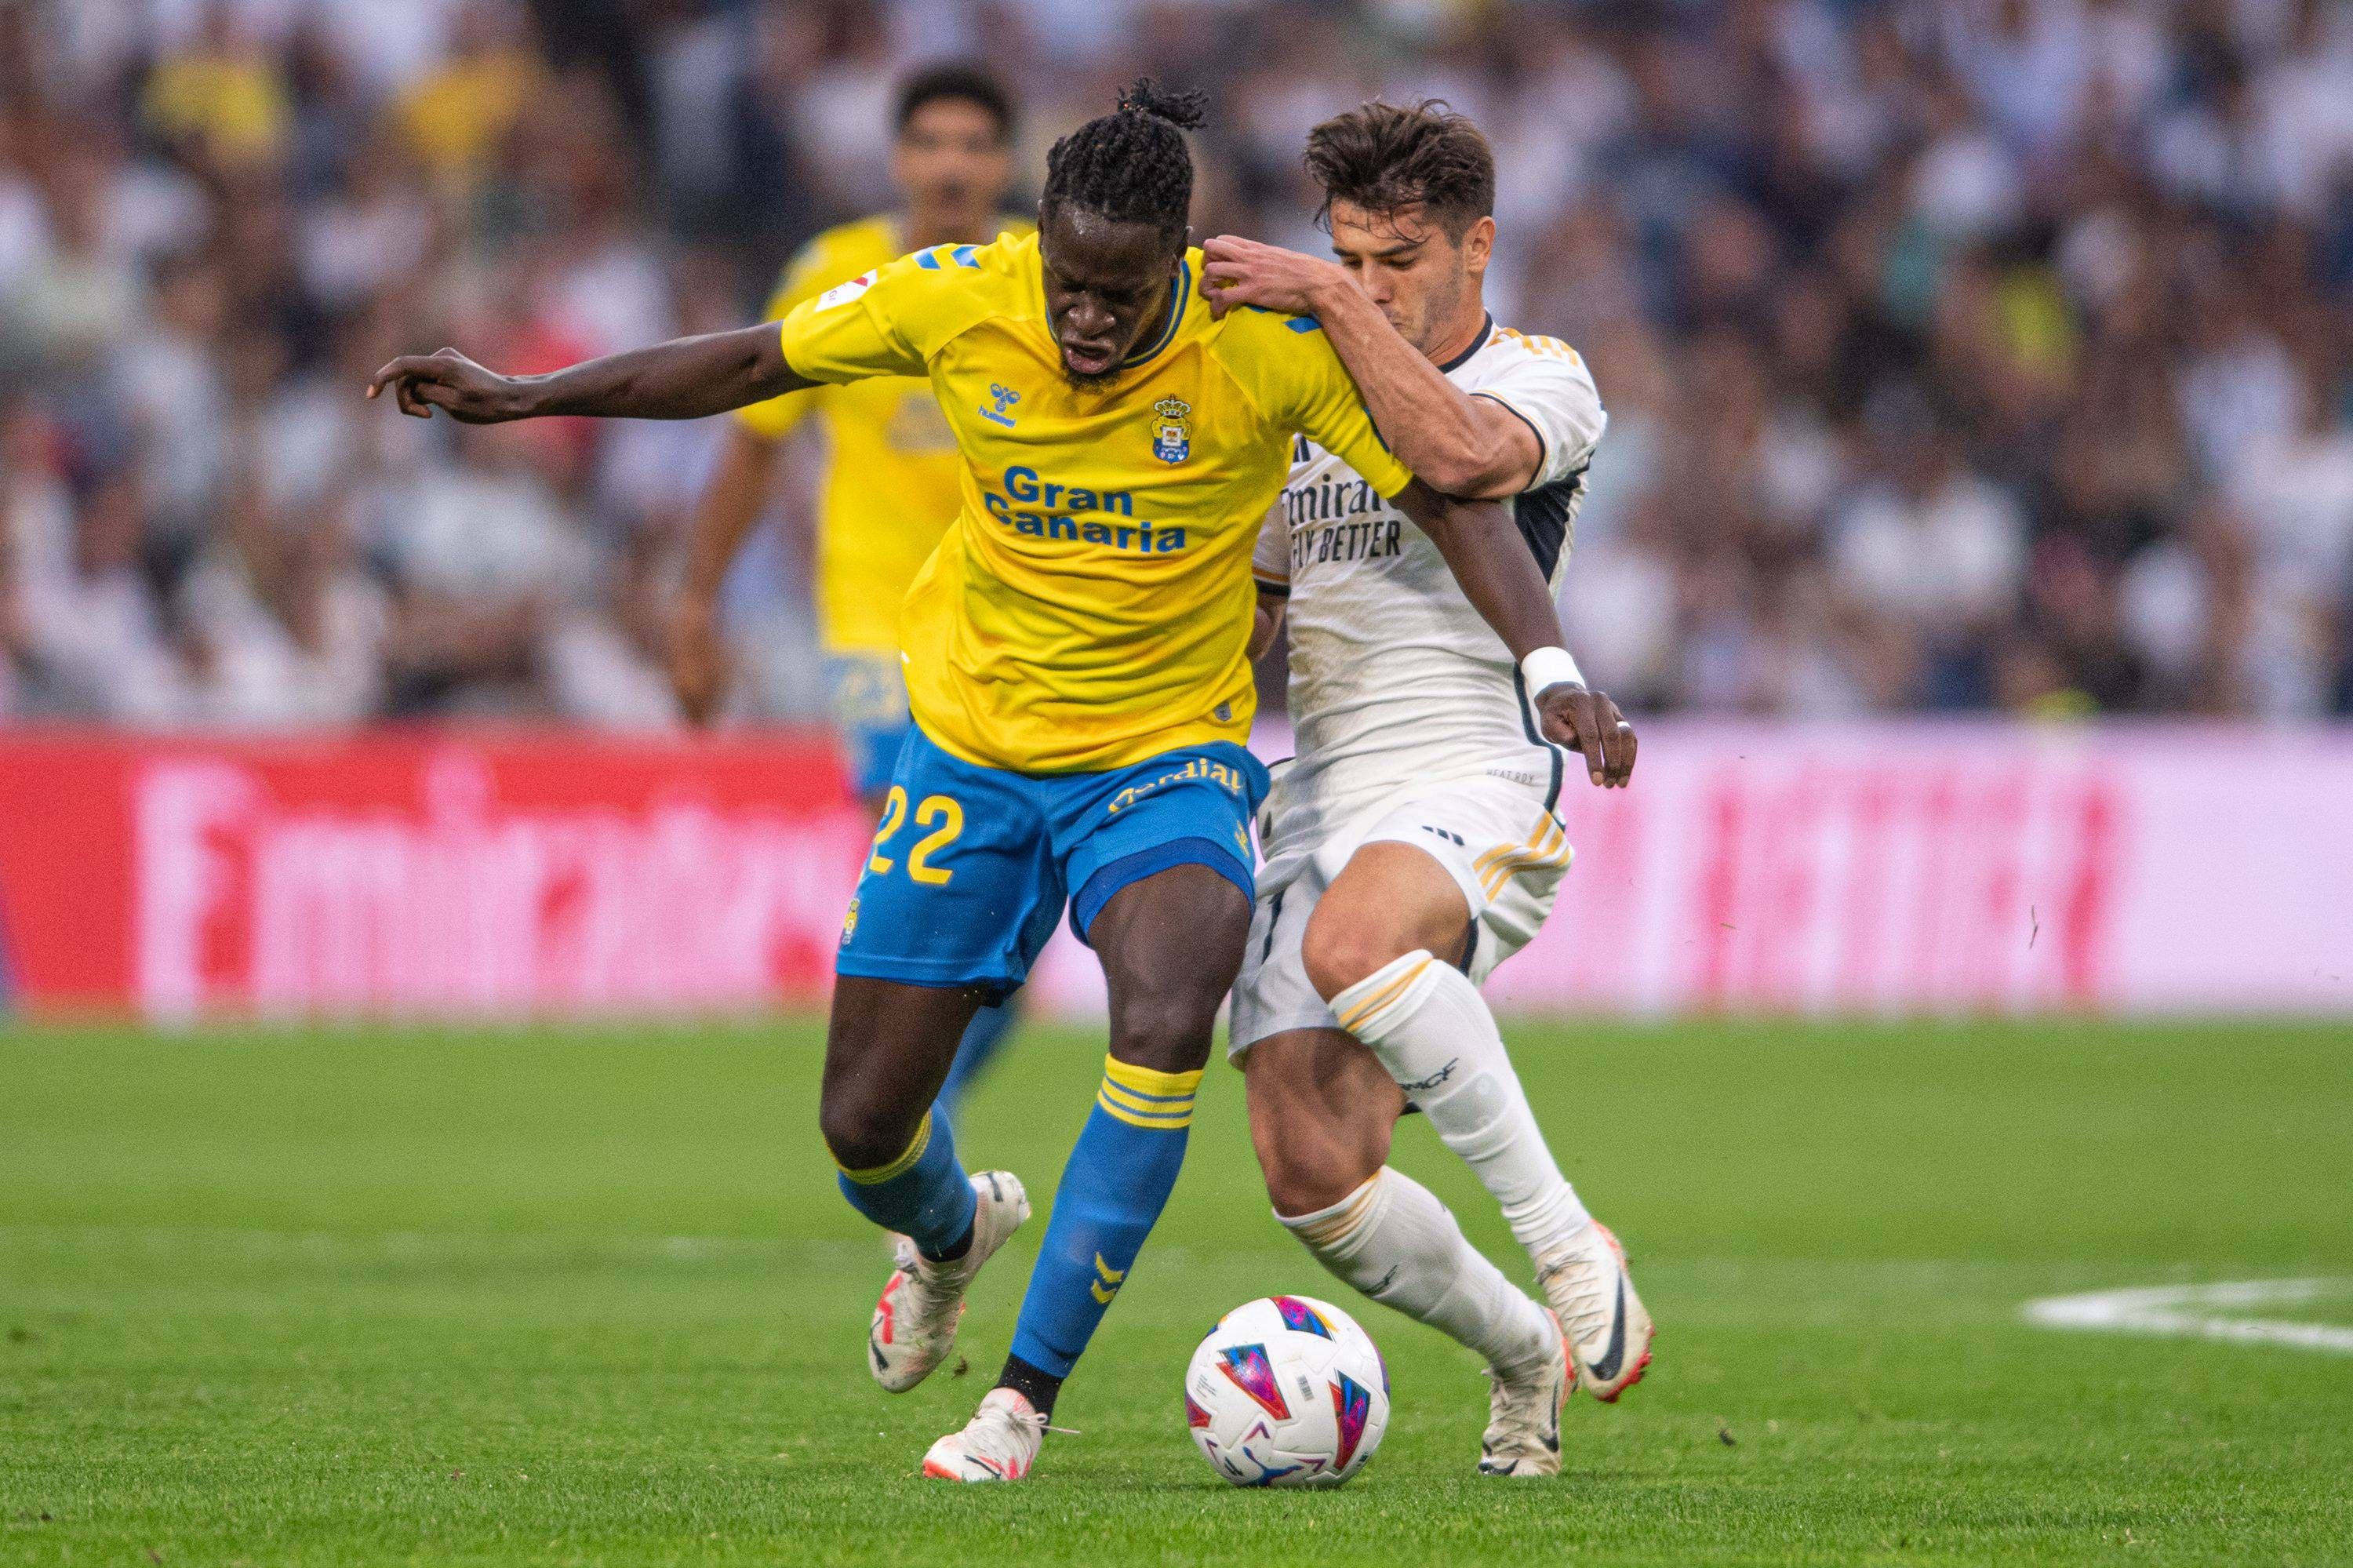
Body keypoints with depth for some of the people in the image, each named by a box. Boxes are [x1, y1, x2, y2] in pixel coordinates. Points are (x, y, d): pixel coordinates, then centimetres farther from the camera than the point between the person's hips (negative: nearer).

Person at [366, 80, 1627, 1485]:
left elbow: (1453, 500, -14)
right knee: (864, 1127, 4)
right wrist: (525, 397, 3)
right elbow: (752, 364, 2)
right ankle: (953, 1233, 44)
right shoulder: (956, 303, -13)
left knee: (1167, 1027, -32)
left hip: (1168, 753, -2)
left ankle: (1027, 1395, -19)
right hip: (969, 752, 3)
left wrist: (1550, 668, -28)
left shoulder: (1269, 342, -19)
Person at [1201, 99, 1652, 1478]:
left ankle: (1567, 1240, -28)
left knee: (1351, 946, -40)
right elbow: (1255, 612, 31)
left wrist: (1332, 298, -21)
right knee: (1312, 1182, -9)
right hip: (1318, 798, 6)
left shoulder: (1542, 379, 2)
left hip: (1475, 782, -6)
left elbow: (1460, 454, -22)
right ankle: (1529, 1352, 17)